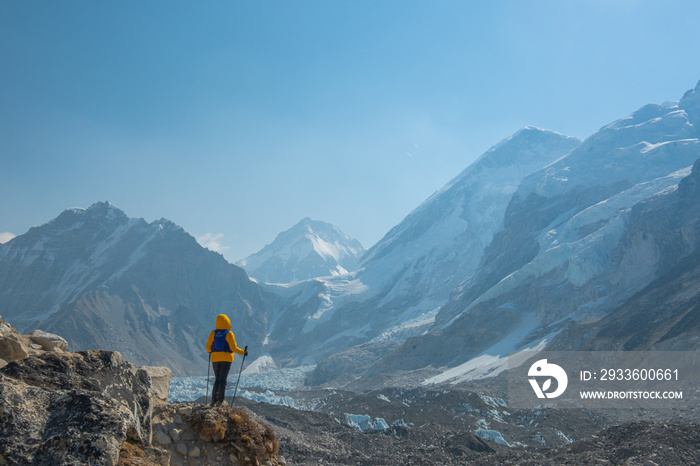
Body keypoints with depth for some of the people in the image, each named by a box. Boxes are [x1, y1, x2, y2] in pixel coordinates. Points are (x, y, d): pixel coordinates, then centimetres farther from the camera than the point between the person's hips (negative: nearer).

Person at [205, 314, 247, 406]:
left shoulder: (213, 333, 0)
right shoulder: (229, 334, -7)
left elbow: (208, 346, 5)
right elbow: (233, 348, -11)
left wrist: (209, 351, 28)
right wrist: (243, 352, 4)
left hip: (215, 358, 3)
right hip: (226, 358, -3)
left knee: (217, 380, 12)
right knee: (223, 380, -1)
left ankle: (214, 399, 3)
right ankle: (220, 400, -10)